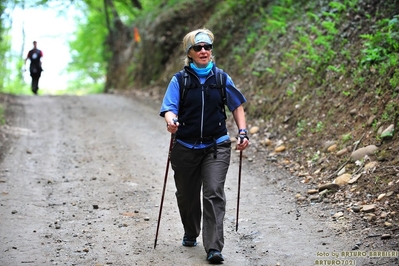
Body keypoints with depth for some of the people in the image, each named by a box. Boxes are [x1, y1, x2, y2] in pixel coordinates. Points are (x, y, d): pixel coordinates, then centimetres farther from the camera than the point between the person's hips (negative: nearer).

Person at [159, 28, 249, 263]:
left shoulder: (221, 78, 2)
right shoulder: (179, 80, -2)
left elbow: (237, 106, 12)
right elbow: (169, 108, -10)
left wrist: (243, 132, 1)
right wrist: (171, 122, -33)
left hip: (216, 147, 0)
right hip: (185, 147, 1)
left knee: (214, 194, -13)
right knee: (187, 195, 15)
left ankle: (214, 248, -14)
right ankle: (191, 234, 41)